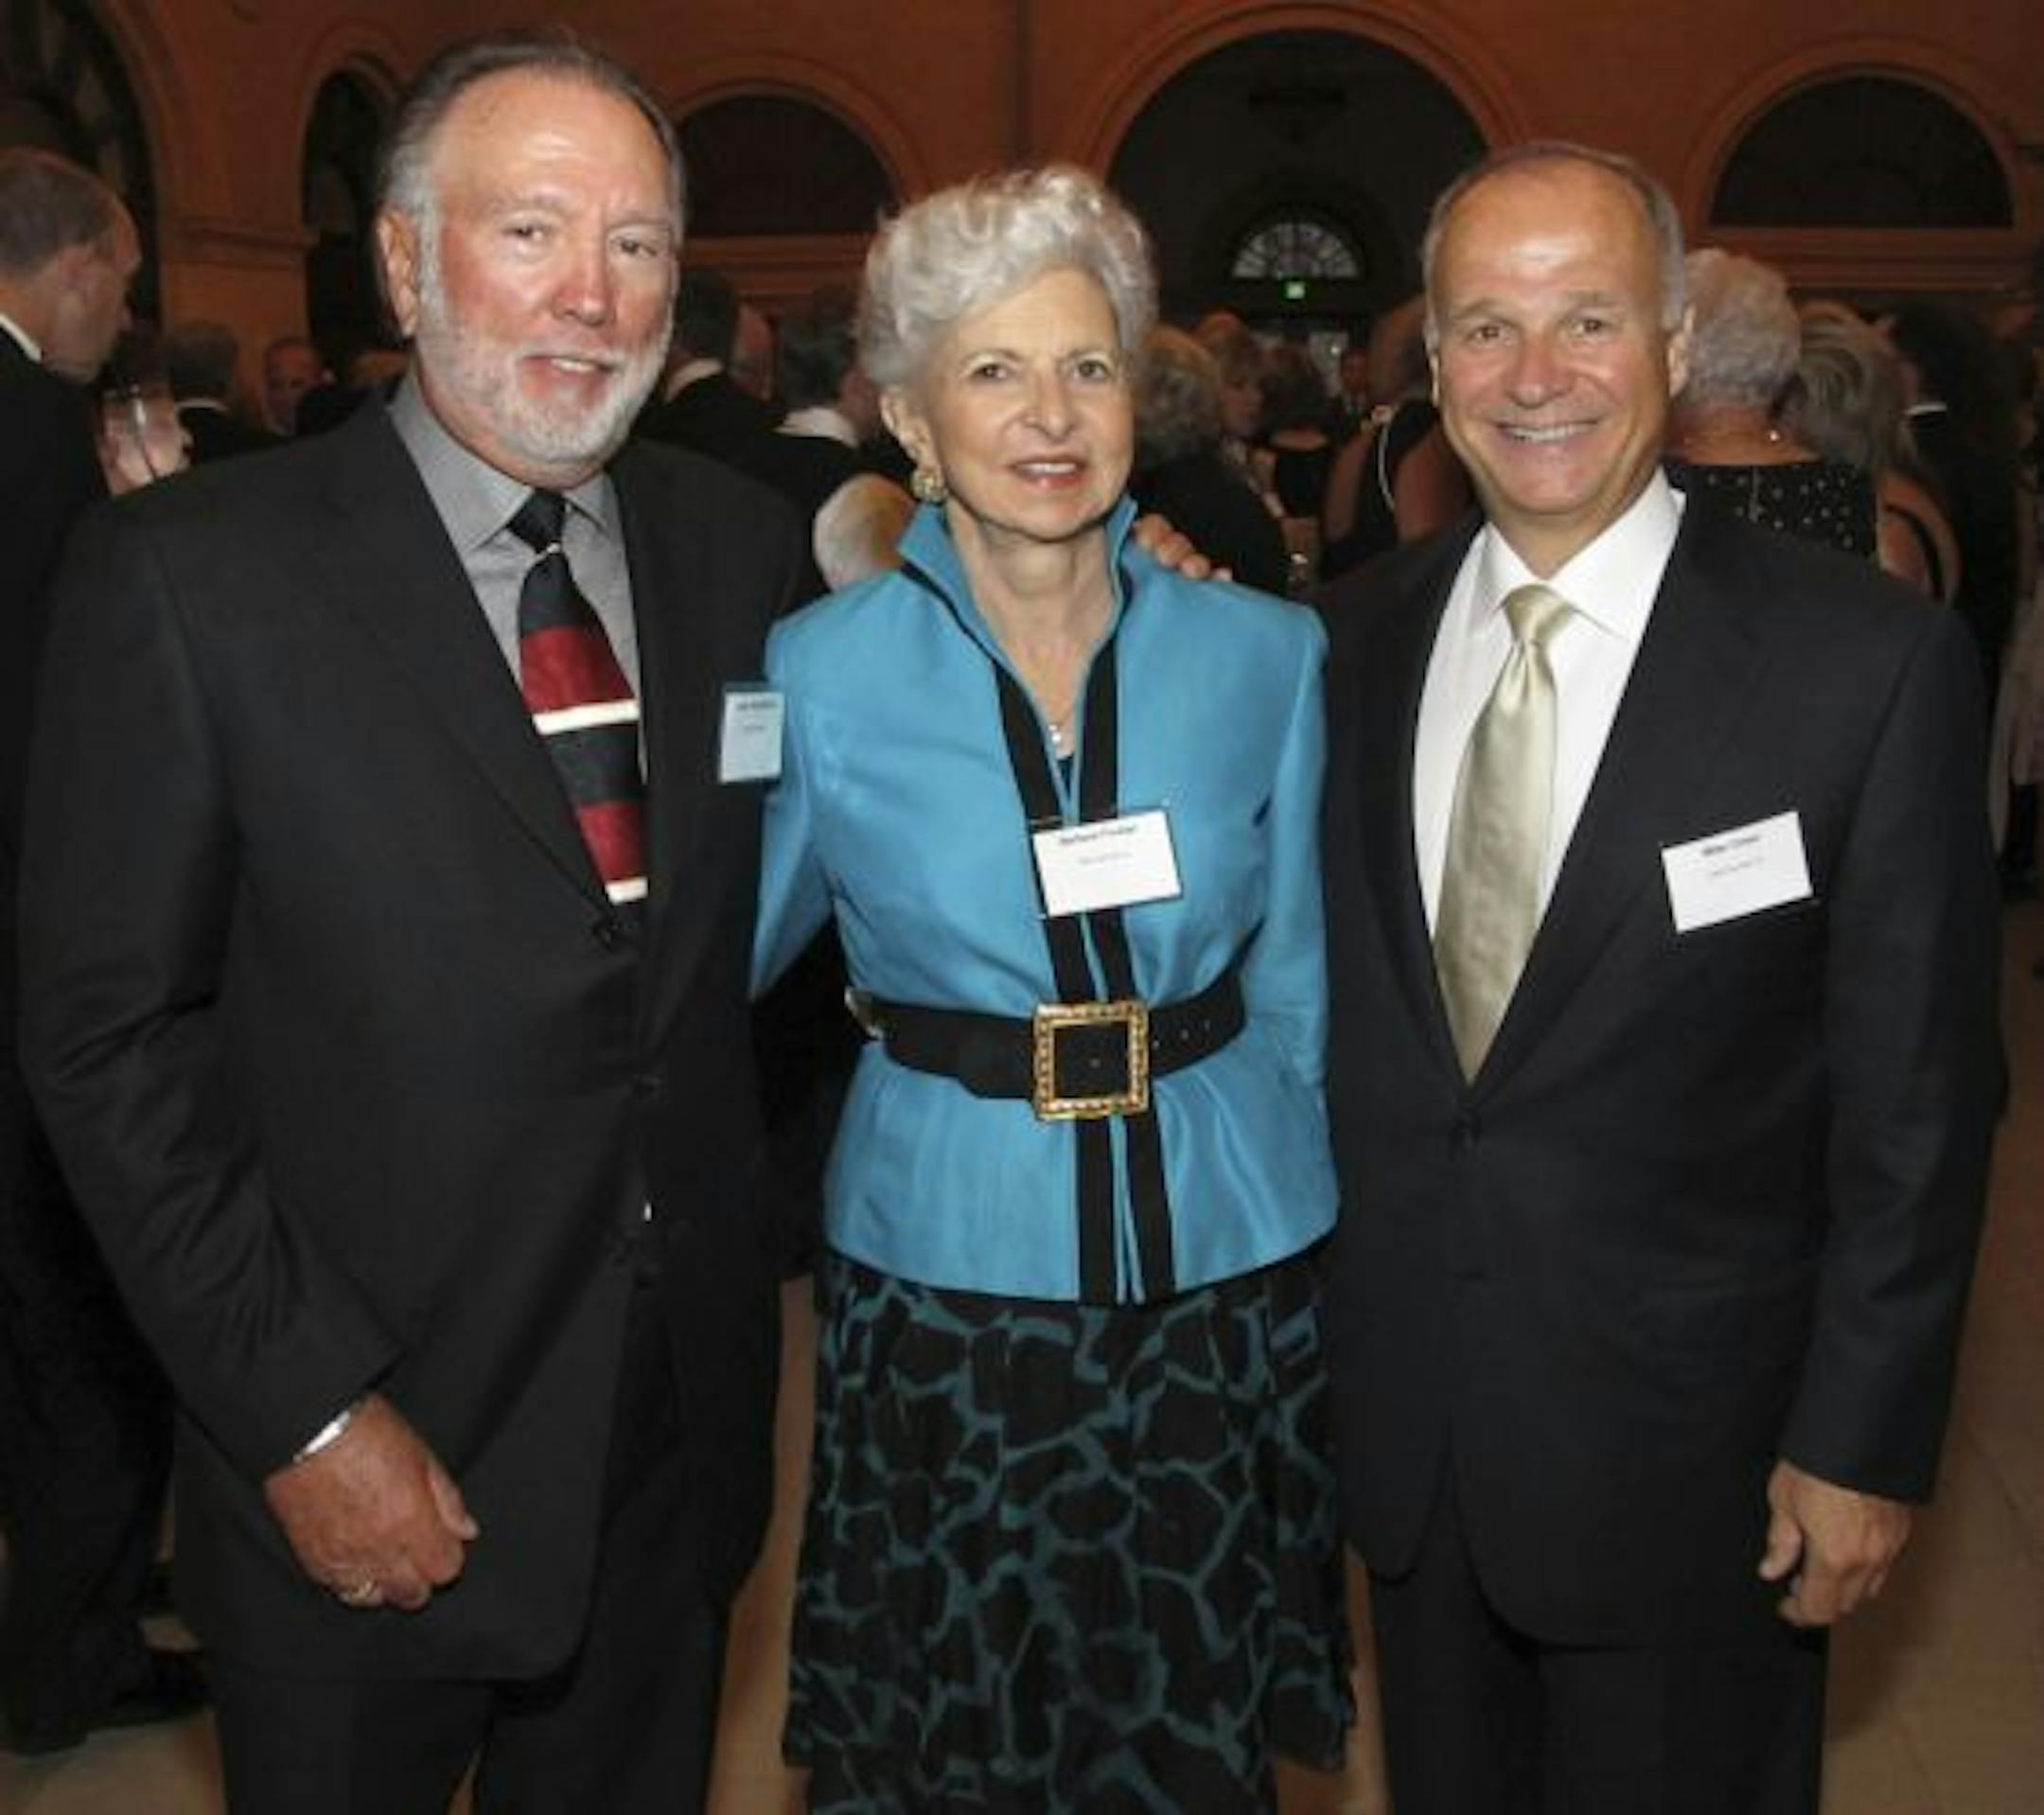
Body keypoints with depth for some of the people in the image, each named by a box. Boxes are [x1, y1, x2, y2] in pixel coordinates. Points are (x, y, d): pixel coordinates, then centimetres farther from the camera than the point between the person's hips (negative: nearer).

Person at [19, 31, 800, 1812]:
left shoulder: (743, 544, 2)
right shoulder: (188, 575, -11)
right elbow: (111, 1040, -11)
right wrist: (302, 1411, -14)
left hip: (682, 1440, 4)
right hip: (366, 1464, -3)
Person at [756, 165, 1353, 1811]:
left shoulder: (1266, 656, -1)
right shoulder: (819, 675, -6)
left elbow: (1296, 987, 7)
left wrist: (1310, 1219, 9)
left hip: (1226, 1278, 2)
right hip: (948, 1286, -1)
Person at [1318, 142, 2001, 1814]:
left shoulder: (1872, 661, -14)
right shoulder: (1361, 639, 0)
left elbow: (1918, 1097, -11)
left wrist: (1863, 1442, -9)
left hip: (1684, 1435, -4)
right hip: (1405, 1418, 4)